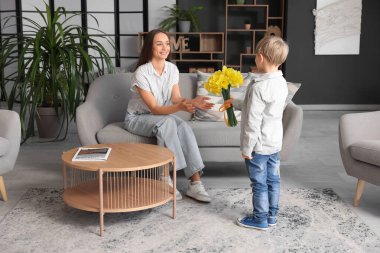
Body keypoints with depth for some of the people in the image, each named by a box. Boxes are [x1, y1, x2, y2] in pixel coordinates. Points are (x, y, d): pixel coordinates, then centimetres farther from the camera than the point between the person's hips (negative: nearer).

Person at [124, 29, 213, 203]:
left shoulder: (172, 69, -4)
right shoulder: (142, 73, -23)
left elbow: (176, 98, -7)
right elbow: (155, 109, -26)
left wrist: (192, 102, -28)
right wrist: (179, 107, -42)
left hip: (162, 117, 5)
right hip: (137, 118, -5)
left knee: (184, 128, -26)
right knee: (167, 122, -35)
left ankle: (195, 182, -27)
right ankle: (166, 179, -27)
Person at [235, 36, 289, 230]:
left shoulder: (258, 87, -23)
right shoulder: (282, 83, 3)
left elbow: (253, 121, -22)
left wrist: (246, 148, -15)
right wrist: (236, 103, 24)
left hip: (259, 145, -8)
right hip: (275, 143, 8)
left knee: (259, 184, 4)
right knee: (273, 180, 16)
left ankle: (260, 219, 15)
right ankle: (272, 215, 28)